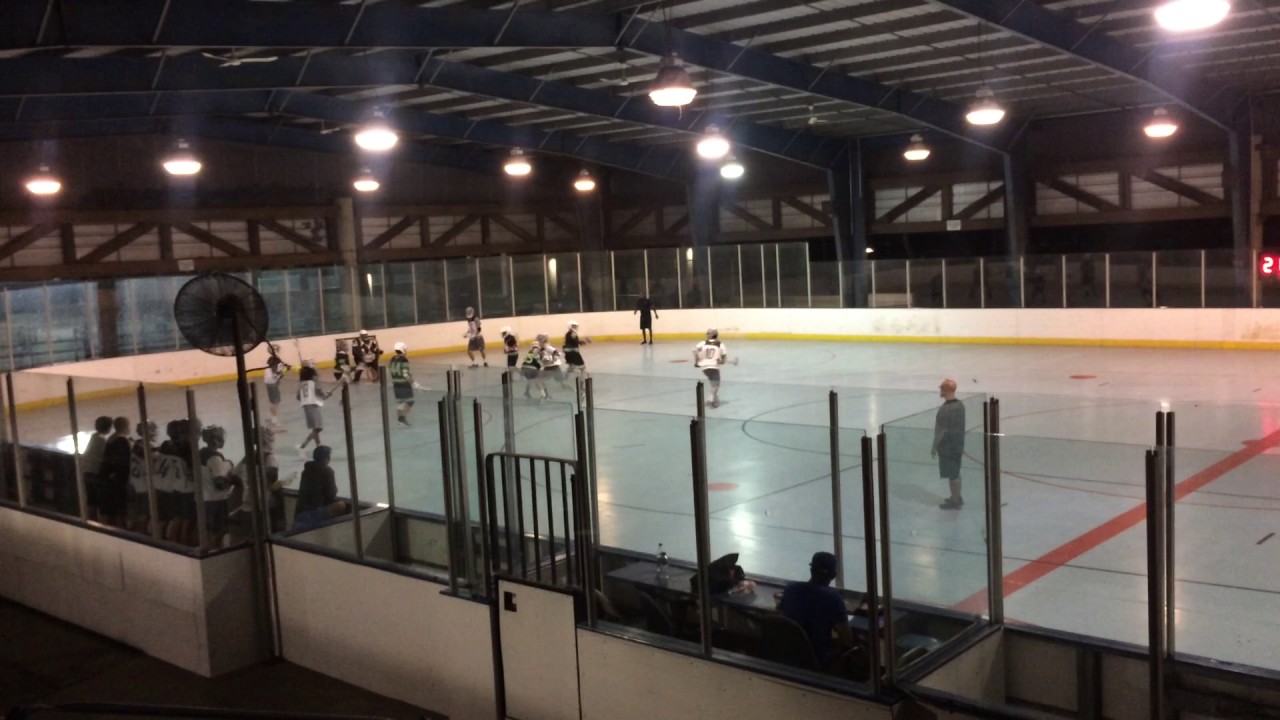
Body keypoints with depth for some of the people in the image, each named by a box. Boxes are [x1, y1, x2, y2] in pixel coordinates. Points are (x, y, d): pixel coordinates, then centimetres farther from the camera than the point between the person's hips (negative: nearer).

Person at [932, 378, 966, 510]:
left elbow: (941, 430, -22)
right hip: (958, 444, 9)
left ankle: (955, 502, 11)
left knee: (952, 475, 2)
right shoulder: (960, 405, 3)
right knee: (956, 473, 20)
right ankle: (957, 497, 32)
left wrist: (934, 447, -12)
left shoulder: (945, 409, -24)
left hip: (947, 446, -9)